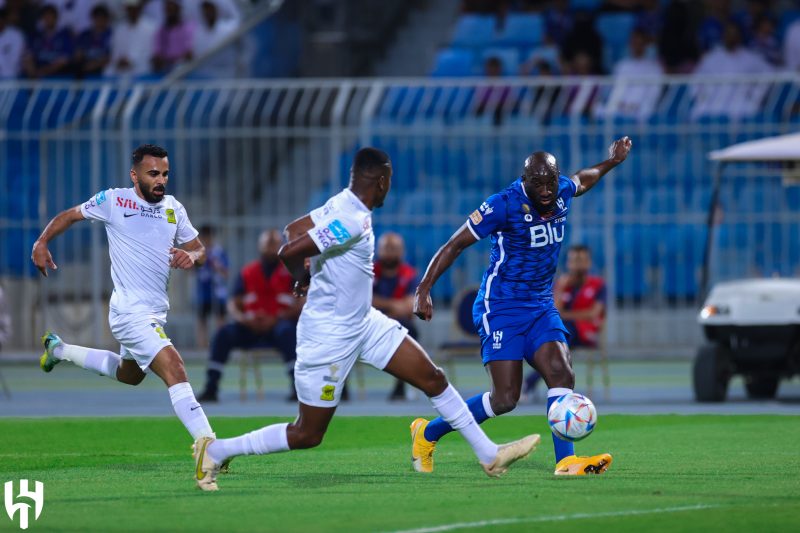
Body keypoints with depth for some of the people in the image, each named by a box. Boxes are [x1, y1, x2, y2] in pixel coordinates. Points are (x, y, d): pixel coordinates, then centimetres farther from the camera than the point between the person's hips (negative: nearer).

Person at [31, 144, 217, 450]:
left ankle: (59, 350, 48)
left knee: (129, 375, 29)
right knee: (173, 367, -24)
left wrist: (192, 256, -10)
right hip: (130, 311, -8)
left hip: (156, 311, 8)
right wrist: (41, 243, -6)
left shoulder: (173, 208, 9)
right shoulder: (113, 201, -6)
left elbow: (198, 249, 14)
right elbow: (70, 216, 7)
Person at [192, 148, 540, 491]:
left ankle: (489, 455, 18)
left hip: (364, 322, 10)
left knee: (432, 378, 9)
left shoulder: (343, 204, 2)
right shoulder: (353, 222, -26)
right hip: (330, 337, -10)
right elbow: (288, 252, -31)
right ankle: (216, 451, 13)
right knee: (307, 435, 0)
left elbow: (293, 229, 13)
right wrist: (303, 279, -10)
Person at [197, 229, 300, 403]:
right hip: (251, 328, 3)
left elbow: (300, 305, -8)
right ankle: (211, 388, -26)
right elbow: (233, 304, 9)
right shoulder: (248, 272, 11)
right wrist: (244, 319, -14)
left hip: (280, 324, -3)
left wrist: (274, 320, -20)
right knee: (223, 334, -22)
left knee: (286, 332, -38)